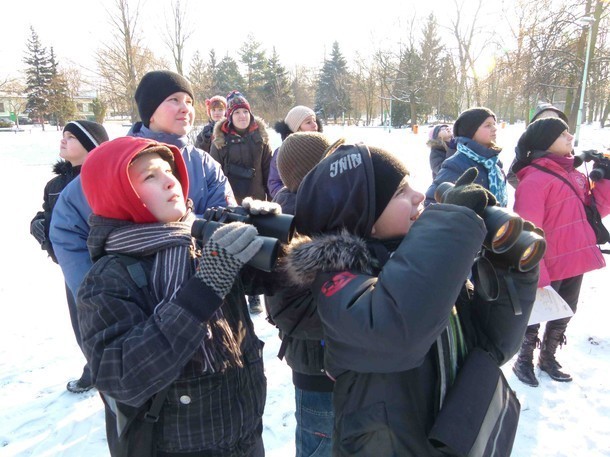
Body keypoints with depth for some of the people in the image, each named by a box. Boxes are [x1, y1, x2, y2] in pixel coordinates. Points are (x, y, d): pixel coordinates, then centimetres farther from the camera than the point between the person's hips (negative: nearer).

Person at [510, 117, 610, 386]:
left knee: (563, 316, 21)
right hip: (549, 266, -8)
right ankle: (524, 360, 32)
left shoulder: (573, 174, 9)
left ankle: (548, 358, 42)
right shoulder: (534, 179, -18)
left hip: (575, 262, 8)